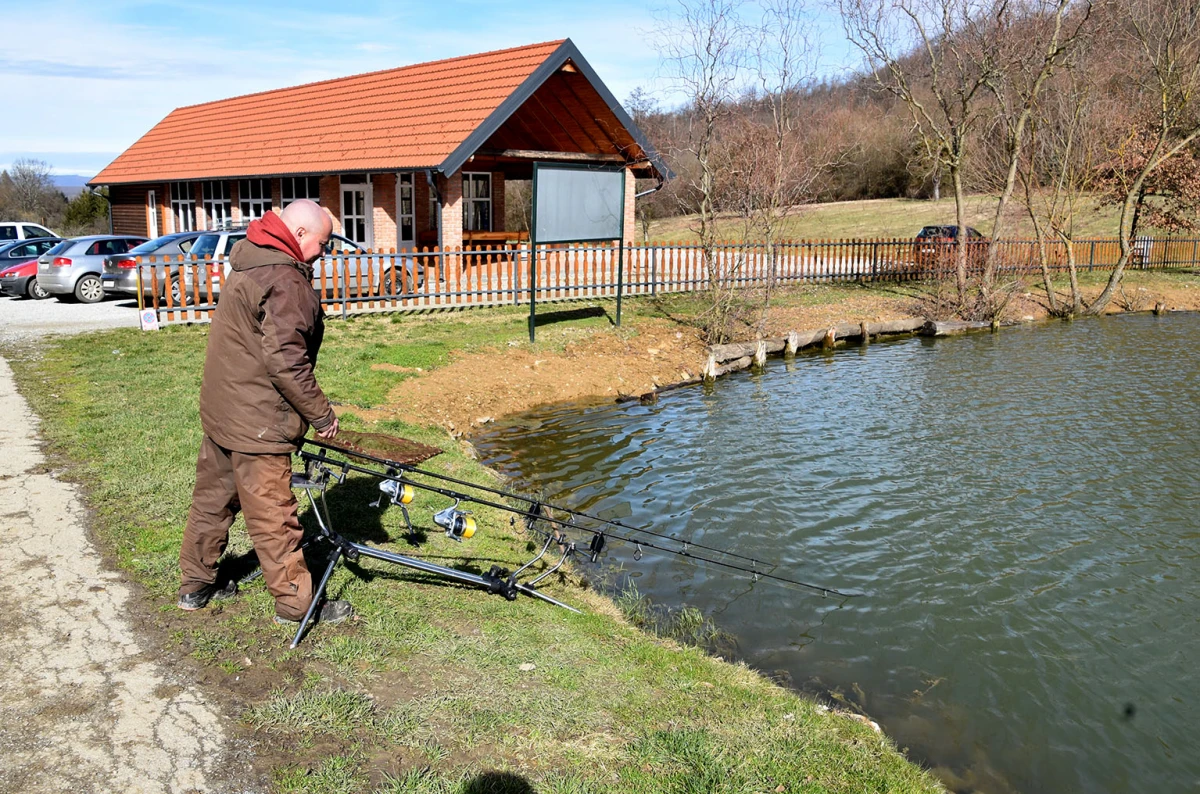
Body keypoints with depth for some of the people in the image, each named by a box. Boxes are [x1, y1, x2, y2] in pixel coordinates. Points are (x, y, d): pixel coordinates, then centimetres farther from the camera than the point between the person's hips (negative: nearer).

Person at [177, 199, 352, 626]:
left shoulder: (249, 263, 12)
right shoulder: (285, 282, -21)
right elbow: (286, 361, -26)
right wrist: (321, 413, -17)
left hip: (221, 410, 10)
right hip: (256, 421, -10)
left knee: (213, 498, 20)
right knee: (272, 515, -1)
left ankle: (195, 584, 35)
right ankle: (295, 603, 10)